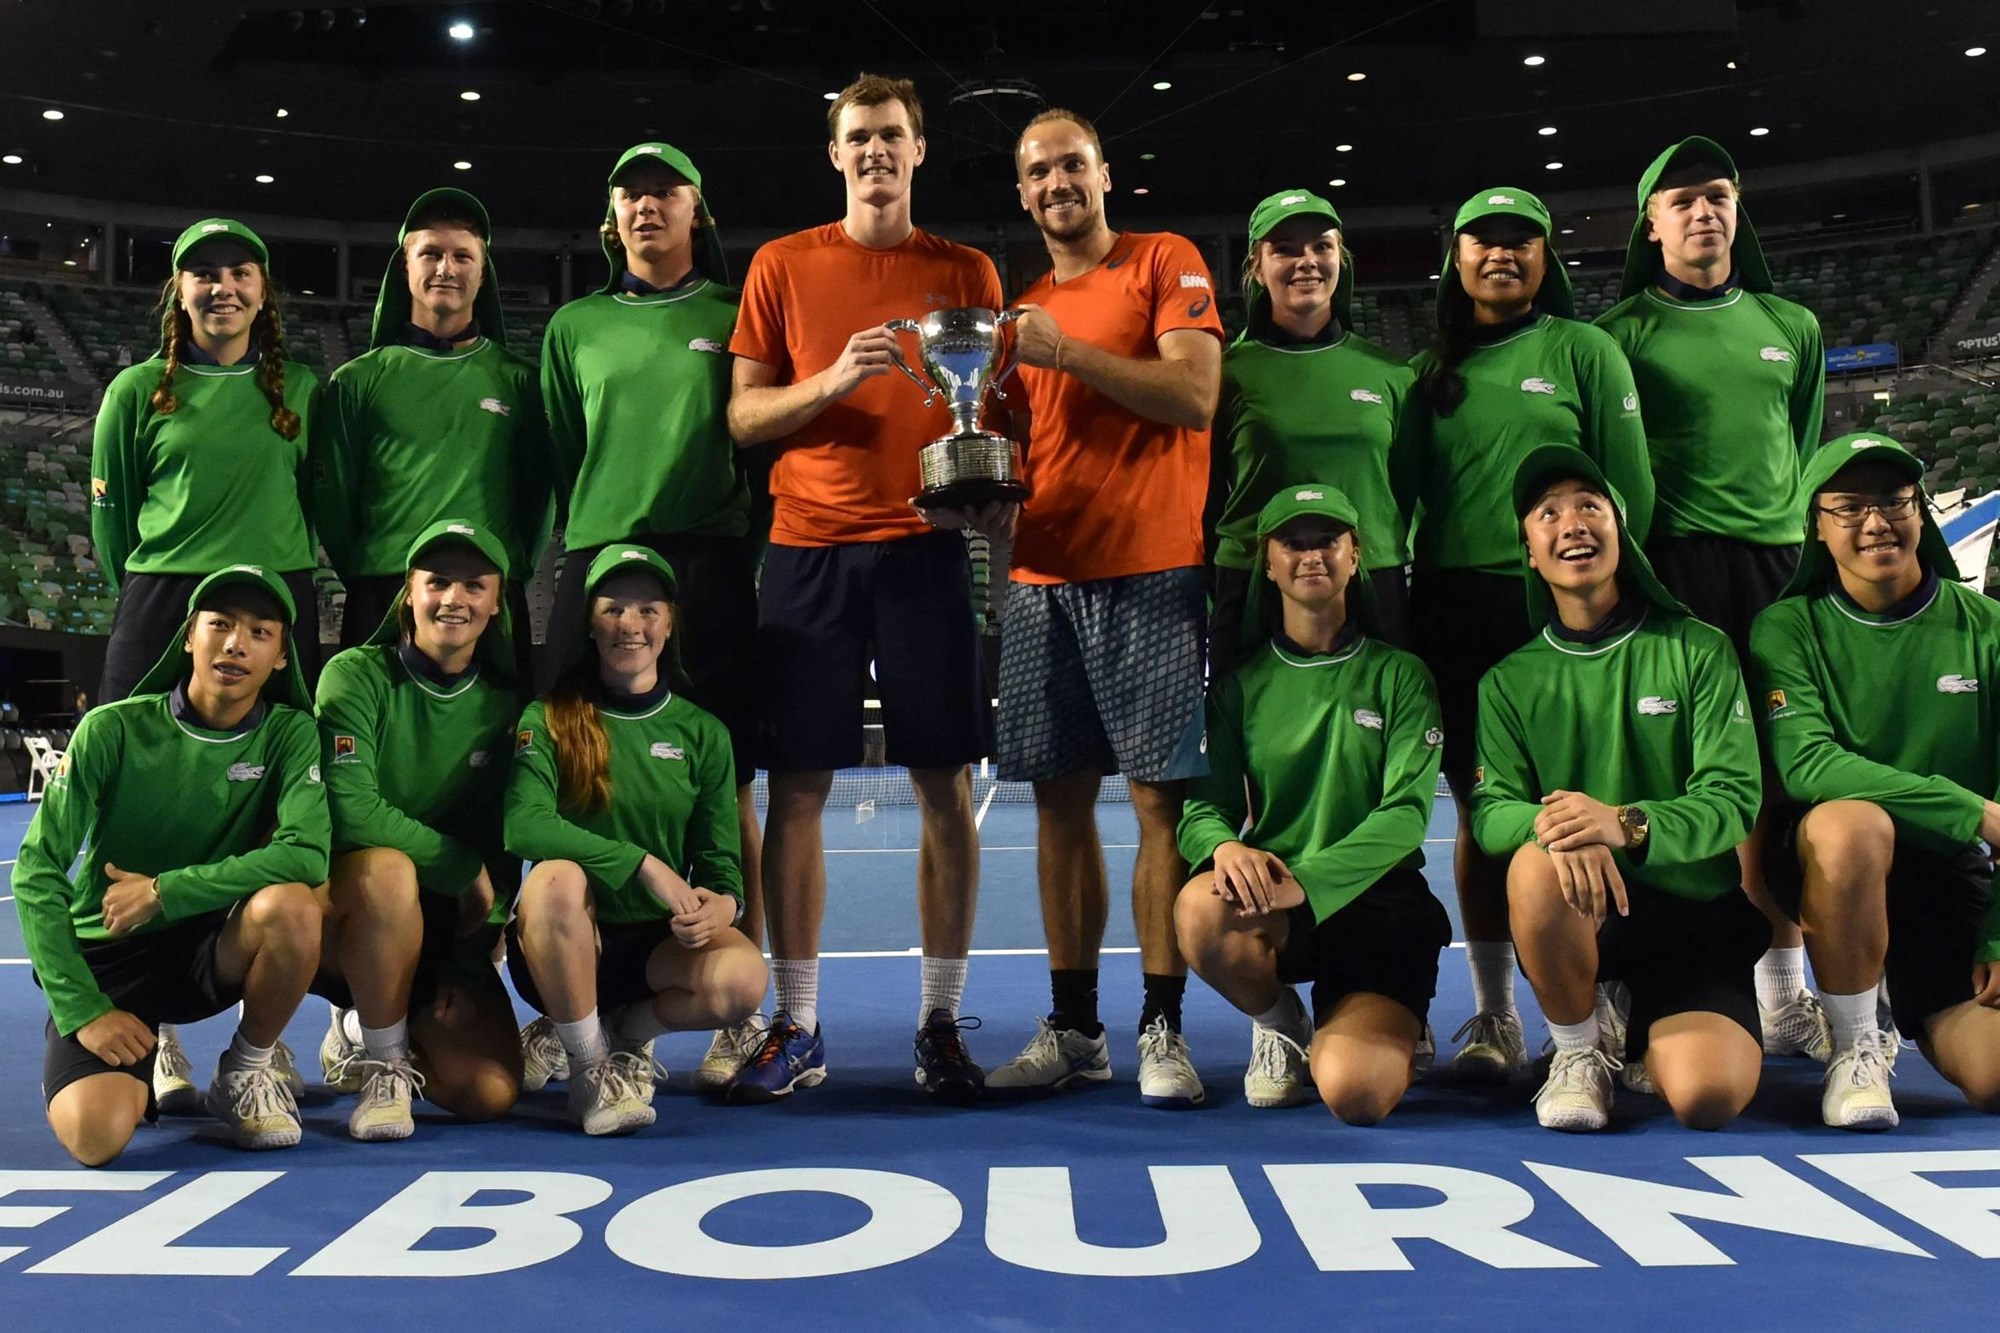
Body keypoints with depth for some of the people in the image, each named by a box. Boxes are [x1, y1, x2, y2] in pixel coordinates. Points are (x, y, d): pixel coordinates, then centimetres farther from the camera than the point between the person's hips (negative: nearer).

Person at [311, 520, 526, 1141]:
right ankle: (385, 1063, -14)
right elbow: (351, 813, -22)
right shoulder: (357, 675, -10)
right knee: (385, 868, -39)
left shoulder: (504, 706, 1)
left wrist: (469, 968, -7)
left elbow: (503, 852, 1)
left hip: (446, 926, 4)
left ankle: (364, 1028, 18)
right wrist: (464, 868, -17)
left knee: (489, 1094, -15)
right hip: (345, 907, -4)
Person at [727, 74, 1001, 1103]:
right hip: (809, 547, 0)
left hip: (926, 546, 0)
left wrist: (991, 487, -9)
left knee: (945, 786, -1)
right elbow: (741, 415, 7)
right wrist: (833, 380, -11)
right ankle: (797, 1028, 12)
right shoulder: (782, 266, 9)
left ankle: (941, 1022, 11)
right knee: (798, 788, 1)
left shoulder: (966, 272, 10)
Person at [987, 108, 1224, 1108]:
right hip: (1041, 576, 6)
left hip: (1149, 573, -5)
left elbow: (1195, 396, -11)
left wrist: (1066, 351, -14)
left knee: (1160, 796, -4)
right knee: (1060, 800, 6)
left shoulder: (1165, 262, 3)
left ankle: (1162, 1030, 5)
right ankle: (1073, 1030, 15)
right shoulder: (1020, 307, 19)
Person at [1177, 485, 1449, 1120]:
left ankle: (1392, 1026, 16)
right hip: (1271, 900, 2)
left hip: (1379, 901, -2)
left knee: (1357, 1094, -24)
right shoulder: (1242, 682, 7)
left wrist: (1307, 882, -26)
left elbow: (1406, 813, -10)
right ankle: (1279, 1025, 0)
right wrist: (1226, 847, -27)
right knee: (1200, 908, -35)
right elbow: (1203, 807, 0)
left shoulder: (1399, 675, 2)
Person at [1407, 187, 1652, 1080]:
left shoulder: (1583, 350, 5)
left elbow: (1629, 483, 1)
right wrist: (1402, 595, 5)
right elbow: (1405, 488, 15)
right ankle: (1494, 1016, 13)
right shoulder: (1432, 369, 14)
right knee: (1481, 807, 5)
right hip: (1452, 604, 3)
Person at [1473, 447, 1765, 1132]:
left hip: (1697, 911, 0)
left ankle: (1642, 1041, 14)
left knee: (1708, 1097, -25)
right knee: (1536, 865, -35)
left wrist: (1626, 824, -29)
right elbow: (1490, 811, -6)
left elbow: (1734, 800, -8)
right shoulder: (1509, 682, 6)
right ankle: (1579, 1049, -7)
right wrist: (1552, 827, -31)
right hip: (1576, 917, 1)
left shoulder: (1697, 650, 2)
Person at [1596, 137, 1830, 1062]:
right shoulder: (1622, 330, 5)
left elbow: (1803, 447, 24)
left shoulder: (1790, 326, 18)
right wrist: (1633, 538, -4)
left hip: (1777, 566, 4)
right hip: (1672, 567, -4)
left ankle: (1784, 994, 12)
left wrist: (1797, 539, 17)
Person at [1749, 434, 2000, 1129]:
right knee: (1851, 821, -38)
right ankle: (1855, 1048, -16)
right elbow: (1807, 764, -21)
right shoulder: (1788, 629, -6)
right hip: (1827, 862, -2)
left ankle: (1915, 1009, 20)